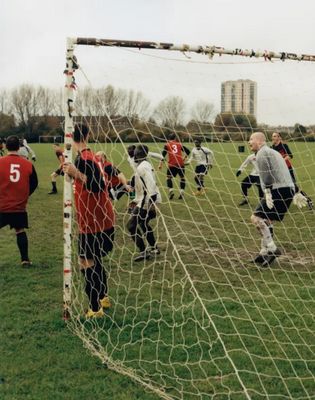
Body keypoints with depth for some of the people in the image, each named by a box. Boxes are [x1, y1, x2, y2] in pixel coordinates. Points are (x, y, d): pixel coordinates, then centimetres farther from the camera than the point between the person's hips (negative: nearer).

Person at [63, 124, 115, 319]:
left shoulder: (83, 159, -18)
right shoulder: (92, 156, 9)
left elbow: (98, 187, -25)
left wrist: (76, 174, -35)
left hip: (93, 222, -9)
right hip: (101, 219, 9)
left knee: (86, 262, -4)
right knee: (94, 259, 21)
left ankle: (95, 308, 0)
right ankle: (104, 297, 32)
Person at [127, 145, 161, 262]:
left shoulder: (142, 167, -17)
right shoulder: (145, 165, 15)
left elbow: (151, 184, -26)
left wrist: (152, 202, -30)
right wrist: (136, 200, 26)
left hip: (147, 202, -10)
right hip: (147, 200, 10)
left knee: (131, 225, -5)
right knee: (143, 223, 25)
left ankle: (143, 252, -4)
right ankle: (154, 248, 35)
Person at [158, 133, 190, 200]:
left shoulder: (167, 145, 8)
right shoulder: (179, 144, 12)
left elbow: (163, 155, -1)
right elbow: (188, 151, 12)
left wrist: (160, 164, -2)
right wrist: (184, 158, 27)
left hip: (172, 164, -1)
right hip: (180, 163, 1)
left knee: (169, 177, 11)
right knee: (182, 177, 14)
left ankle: (171, 190, -7)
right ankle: (181, 192, 5)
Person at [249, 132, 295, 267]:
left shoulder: (262, 153, -4)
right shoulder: (272, 152, 26)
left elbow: (267, 175, -17)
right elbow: (288, 172, 27)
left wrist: (268, 193, -21)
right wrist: (297, 193, 28)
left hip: (279, 190, -10)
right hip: (288, 189, 10)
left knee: (256, 217, -12)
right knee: (266, 220, 16)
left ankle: (271, 248, -14)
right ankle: (265, 253, 18)